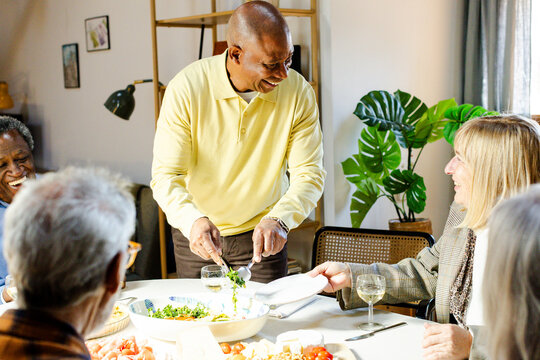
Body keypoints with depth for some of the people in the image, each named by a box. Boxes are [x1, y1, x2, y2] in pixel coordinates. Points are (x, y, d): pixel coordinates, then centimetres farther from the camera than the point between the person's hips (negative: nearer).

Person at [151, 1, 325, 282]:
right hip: (196, 232, 0)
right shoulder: (185, 89, -20)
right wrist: (193, 220, -42)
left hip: (262, 234, 1)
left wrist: (278, 220, -36)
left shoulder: (298, 93, -15)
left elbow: (309, 174, -16)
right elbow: (165, 175, -22)